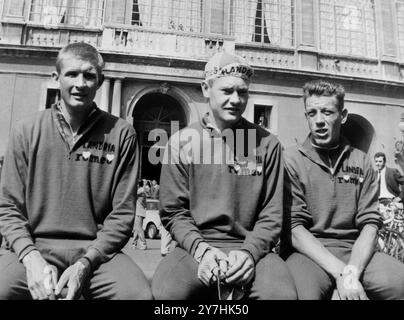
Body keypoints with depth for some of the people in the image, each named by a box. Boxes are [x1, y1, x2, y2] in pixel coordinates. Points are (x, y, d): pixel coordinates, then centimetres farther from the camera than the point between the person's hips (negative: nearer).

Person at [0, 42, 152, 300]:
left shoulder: (121, 134, 2)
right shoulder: (27, 131, 7)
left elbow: (122, 214, 0)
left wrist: (85, 263, -12)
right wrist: (31, 257, -12)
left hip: (96, 248, 0)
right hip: (34, 246, 0)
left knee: (138, 293, -26)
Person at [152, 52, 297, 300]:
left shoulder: (267, 144, 6)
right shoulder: (181, 142, 5)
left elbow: (271, 215, 5)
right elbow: (174, 211, 3)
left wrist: (249, 252, -13)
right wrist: (201, 249, -13)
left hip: (251, 246, 0)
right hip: (196, 245, 0)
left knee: (281, 292, -29)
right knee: (167, 291, -30)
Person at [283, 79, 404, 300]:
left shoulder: (361, 162, 10)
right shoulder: (291, 160, 0)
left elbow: (370, 223, 3)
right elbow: (294, 227, -8)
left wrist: (352, 272, -16)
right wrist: (340, 273, -19)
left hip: (355, 250, 4)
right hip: (309, 252, -3)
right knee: (300, 291, -35)